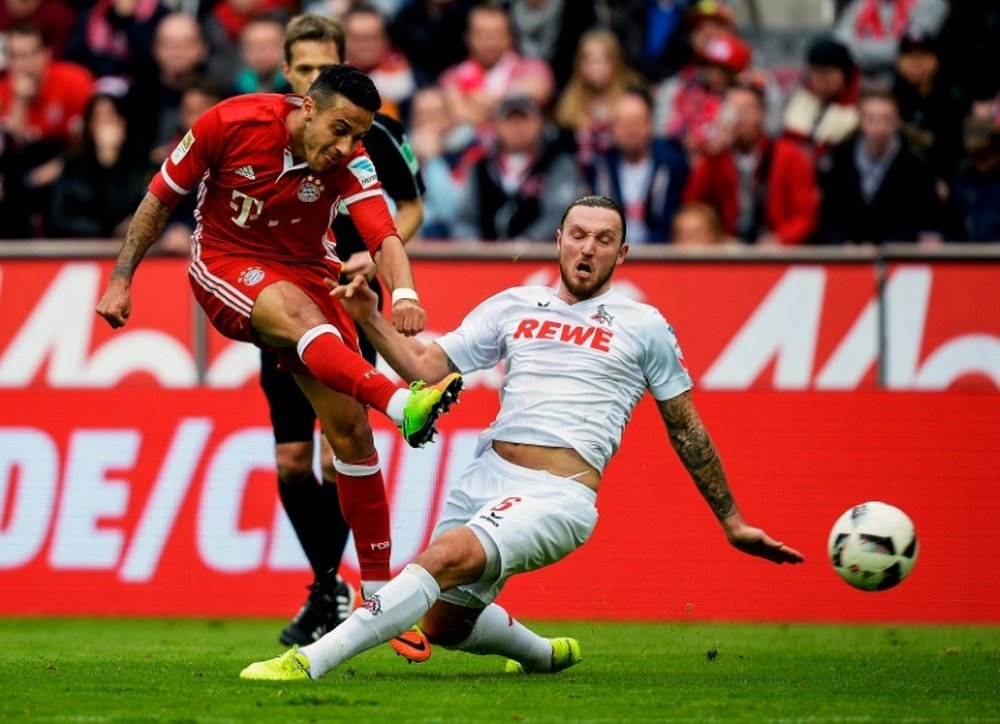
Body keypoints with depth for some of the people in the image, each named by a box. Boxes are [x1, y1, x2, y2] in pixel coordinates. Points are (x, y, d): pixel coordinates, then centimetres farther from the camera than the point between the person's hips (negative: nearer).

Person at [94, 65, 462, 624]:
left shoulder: (350, 164, -15)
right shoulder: (231, 123, -18)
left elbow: (385, 237, -31)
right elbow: (160, 199, -5)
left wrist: (404, 293, -52)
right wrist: (121, 279, -4)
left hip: (308, 270, 3)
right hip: (226, 262, -3)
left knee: (351, 430, -7)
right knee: (298, 314, -37)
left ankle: (378, 591, 2)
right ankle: (402, 404, -63)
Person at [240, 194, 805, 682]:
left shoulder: (643, 327, 8)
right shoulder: (513, 307, 16)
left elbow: (687, 429, 14)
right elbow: (427, 365, 12)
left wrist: (732, 522, 16)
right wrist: (371, 319, -5)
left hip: (559, 496, -6)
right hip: (488, 478, 6)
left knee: (448, 557, -29)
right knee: (443, 623, 9)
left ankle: (310, 662, -36)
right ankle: (544, 654, 40)